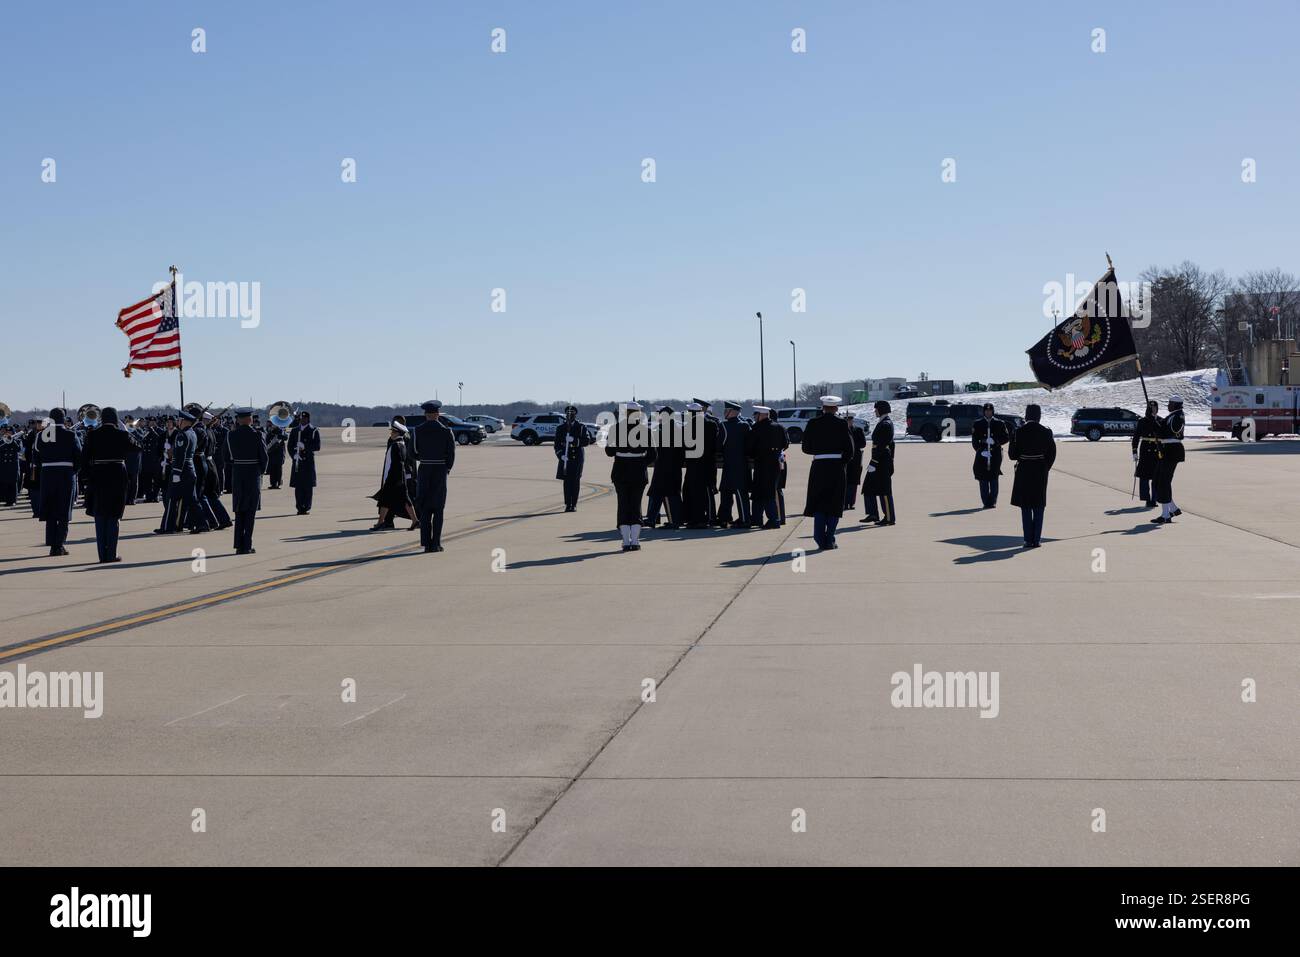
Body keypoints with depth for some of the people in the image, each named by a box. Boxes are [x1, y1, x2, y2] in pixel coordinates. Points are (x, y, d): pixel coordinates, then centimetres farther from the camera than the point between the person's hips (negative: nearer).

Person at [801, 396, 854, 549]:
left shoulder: (813, 423, -1)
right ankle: (829, 540, 5)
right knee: (834, 504, 7)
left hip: (818, 466, 1)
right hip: (837, 466, -1)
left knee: (819, 503, 10)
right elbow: (849, 450, -5)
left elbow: (806, 448, 3)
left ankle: (820, 540, 5)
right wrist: (842, 462, 10)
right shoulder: (842, 424, -4)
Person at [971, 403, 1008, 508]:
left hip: (995, 453, 0)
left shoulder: (999, 423, 8)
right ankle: (985, 502, 3)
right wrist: (979, 450, -9)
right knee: (983, 479, -3)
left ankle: (993, 502, 2)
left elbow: (1006, 438, 9)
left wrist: (995, 441, -8)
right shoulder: (977, 424, 8)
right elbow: (974, 440, 7)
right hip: (982, 455, 0)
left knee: (994, 478, -4)